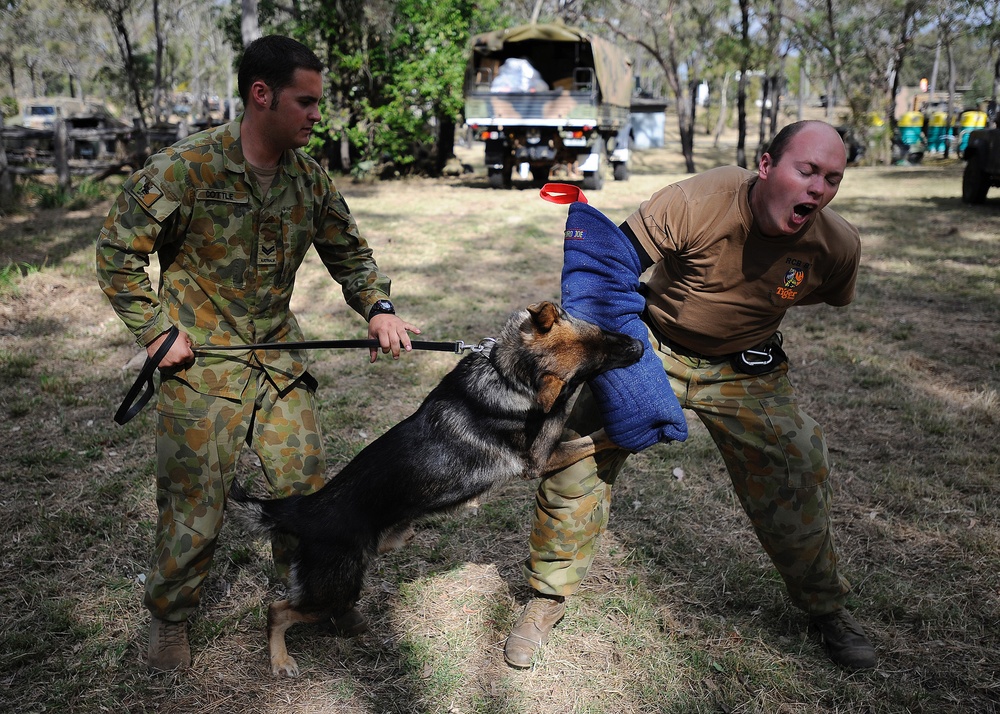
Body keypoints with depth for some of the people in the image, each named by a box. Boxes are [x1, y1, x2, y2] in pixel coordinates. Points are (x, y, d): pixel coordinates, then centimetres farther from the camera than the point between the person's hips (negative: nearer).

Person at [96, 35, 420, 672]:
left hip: (280, 358, 5)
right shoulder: (185, 168, -17)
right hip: (200, 363, -5)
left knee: (306, 487, 12)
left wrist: (377, 306, -7)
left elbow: (349, 250, 10)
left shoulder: (310, 177, -1)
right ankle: (171, 617, 30)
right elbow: (118, 251, -9)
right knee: (194, 504, 5)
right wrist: (158, 331, -12)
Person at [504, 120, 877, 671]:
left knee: (794, 484, -2)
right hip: (650, 348, -1)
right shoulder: (697, 202, -31)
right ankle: (548, 597, 14)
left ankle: (826, 609, 29)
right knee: (574, 456, -9)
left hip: (744, 370, 2)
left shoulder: (838, 246, -18)